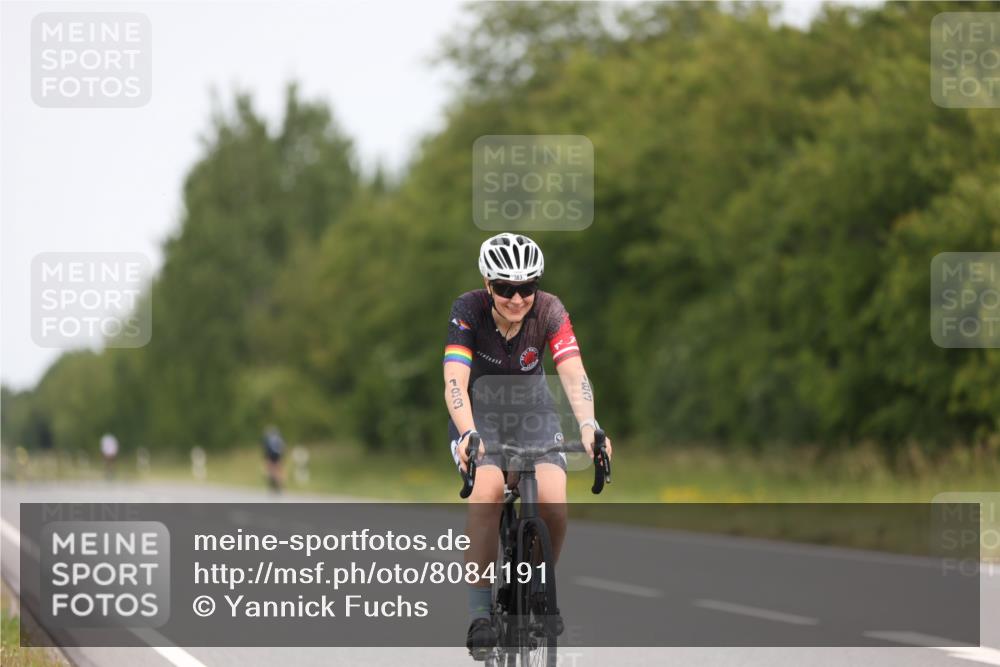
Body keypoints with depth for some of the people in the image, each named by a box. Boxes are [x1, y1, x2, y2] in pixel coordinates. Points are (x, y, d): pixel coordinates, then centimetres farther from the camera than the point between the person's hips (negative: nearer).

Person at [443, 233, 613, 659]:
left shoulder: (548, 311, -20)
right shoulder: (468, 311, -23)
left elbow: (574, 374, -32)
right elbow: (455, 382, -34)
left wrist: (588, 426, -50)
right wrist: (467, 435, -52)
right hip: (479, 416, -1)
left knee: (553, 501, -25)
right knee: (489, 489, -32)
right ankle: (479, 614, -25)